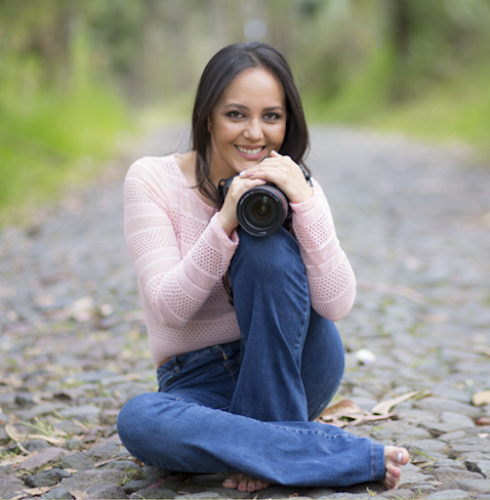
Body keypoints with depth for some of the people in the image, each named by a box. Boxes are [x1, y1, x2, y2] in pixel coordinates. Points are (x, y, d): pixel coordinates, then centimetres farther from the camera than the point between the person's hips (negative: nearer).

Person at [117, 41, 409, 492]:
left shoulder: (295, 187, -4)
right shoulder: (152, 180, -9)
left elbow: (336, 305, -18)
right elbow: (167, 309, -18)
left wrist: (303, 201, -29)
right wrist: (224, 222, -31)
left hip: (291, 373, 1)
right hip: (199, 382, 0)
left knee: (267, 247, -26)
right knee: (138, 420, -35)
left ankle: (267, 450, -17)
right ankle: (353, 455, -25)